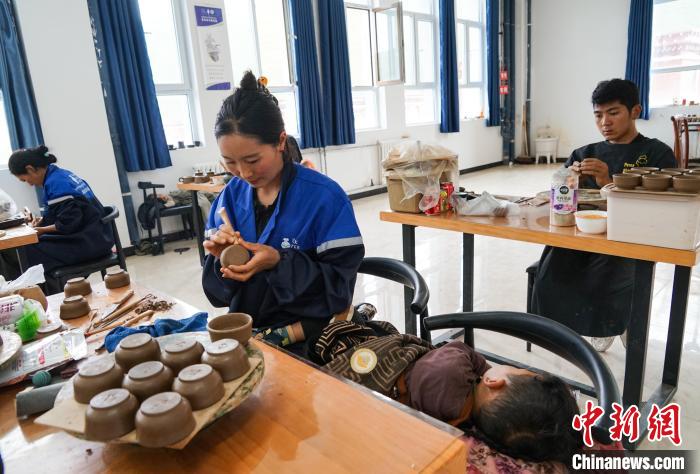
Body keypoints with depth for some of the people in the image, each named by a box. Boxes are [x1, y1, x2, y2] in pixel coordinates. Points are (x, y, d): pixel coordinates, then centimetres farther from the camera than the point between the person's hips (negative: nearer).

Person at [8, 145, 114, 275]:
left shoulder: (55, 183, -17)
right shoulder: (60, 174, 10)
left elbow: (68, 224, -20)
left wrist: (43, 229, -6)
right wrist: (43, 220, 9)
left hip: (88, 242, -9)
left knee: (30, 252, -7)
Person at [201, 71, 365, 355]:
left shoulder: (325, 197, -14)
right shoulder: (230, 197, 1)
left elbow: (340, 287, -13)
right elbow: (217, 293, 5)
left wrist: (279, 263, -24)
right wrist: (222, 259, -16)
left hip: (304, 340, -4)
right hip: (244, 330, 5)